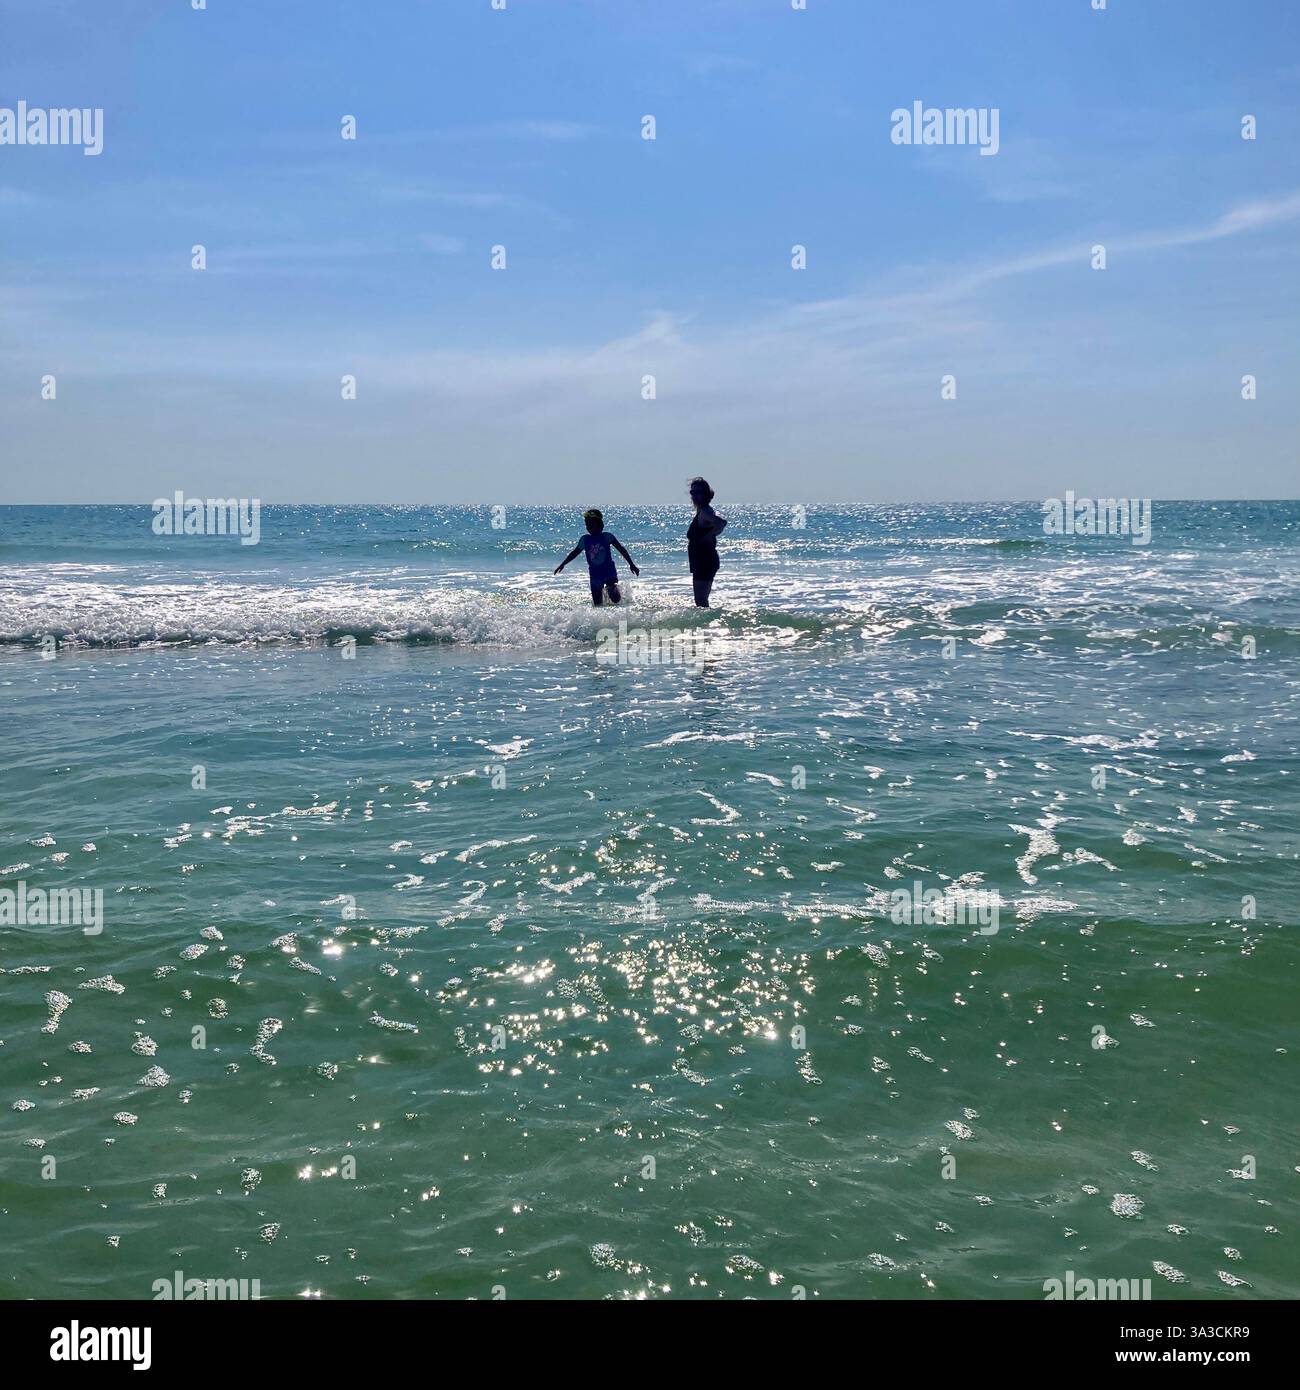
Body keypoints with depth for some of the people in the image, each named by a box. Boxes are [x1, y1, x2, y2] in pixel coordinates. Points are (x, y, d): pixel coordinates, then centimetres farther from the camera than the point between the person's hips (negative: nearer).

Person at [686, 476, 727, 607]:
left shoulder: (704, 512, -16)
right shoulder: (701, 512, 14)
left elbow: (722, 522, -34)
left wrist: (708, 536, -23)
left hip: (705, 562, -11)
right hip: (701, 563, 11)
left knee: (701, 601, -10)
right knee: (702, 600, 17)